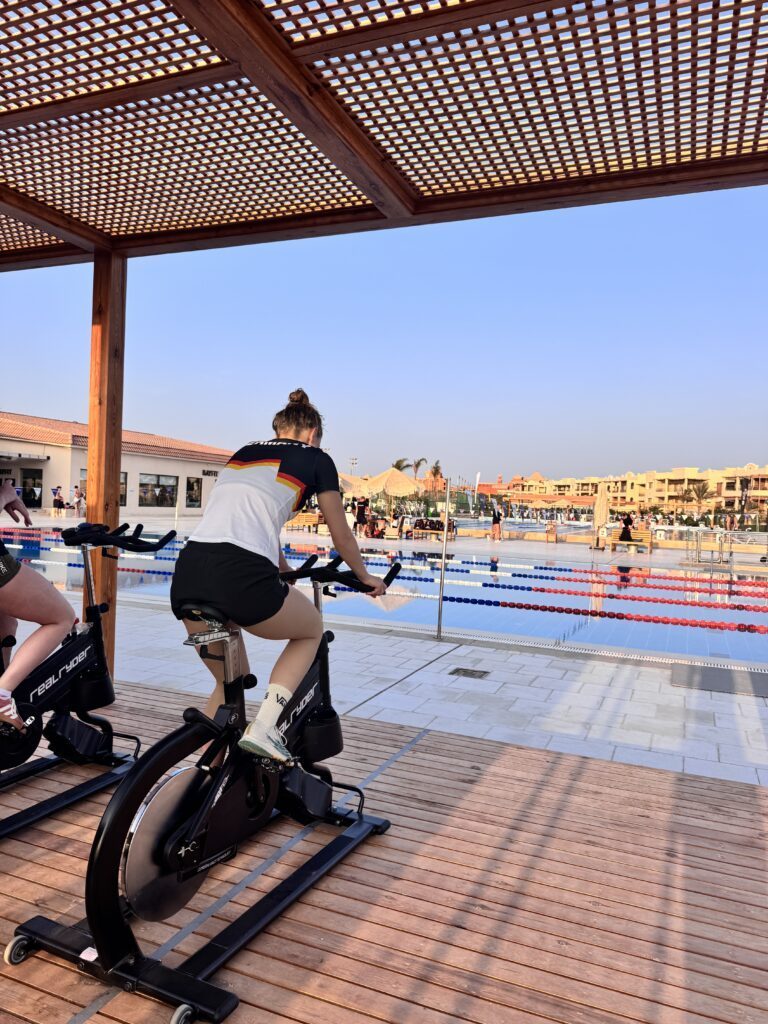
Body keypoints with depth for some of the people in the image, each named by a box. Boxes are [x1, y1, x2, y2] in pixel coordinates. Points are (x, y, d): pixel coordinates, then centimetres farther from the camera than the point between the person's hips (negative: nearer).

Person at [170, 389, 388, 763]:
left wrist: (285, 571, 55)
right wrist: (364, 577, 38)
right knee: (311, 629, 25)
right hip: (241, 577, -6)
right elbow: (341, 537, 20)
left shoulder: (244, 452, 28)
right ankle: (263, 728, 10)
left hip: (187, 576, 6)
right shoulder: (316, 459, 12)